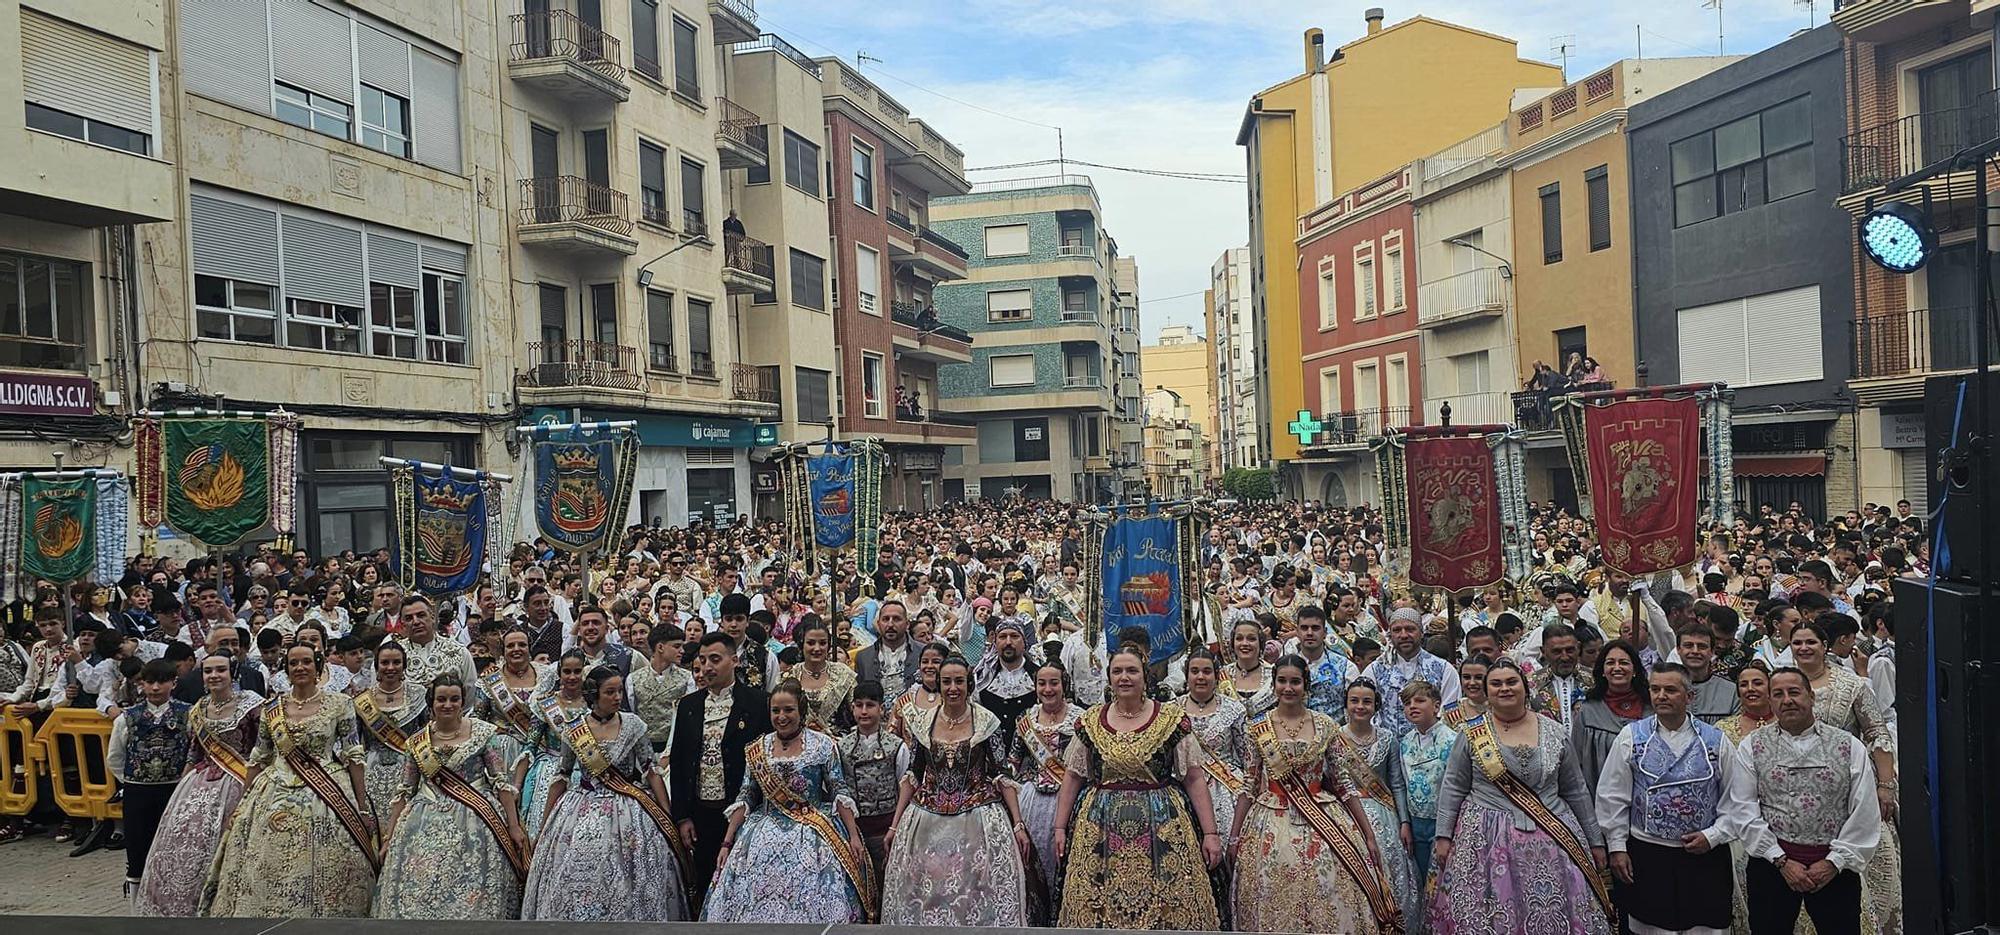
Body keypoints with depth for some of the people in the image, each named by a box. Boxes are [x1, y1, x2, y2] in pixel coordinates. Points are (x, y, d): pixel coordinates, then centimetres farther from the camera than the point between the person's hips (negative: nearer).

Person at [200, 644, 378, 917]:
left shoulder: (340, 705, -2)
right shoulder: (271, 708, 7)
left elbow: (354, 757, -3)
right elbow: (258, 760, 14)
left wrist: (363, 808, -7)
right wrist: (245, 805, 10)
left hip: (327, 799, -3)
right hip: (276, 798, 3)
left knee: (322, 874, -3)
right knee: (270, 875, 3)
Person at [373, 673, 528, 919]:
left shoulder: (484, 733, -3)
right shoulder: (417, 741, 6)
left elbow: (502, 782, -4)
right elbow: (404, 791, 12)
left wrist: (514, 826, -8)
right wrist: (388, 837, 9)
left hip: (476, 825, -3)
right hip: (427, 828, 3)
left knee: (472, 895, -5)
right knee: (418, 894, -1)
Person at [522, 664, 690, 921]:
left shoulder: (632, 724, -5)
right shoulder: (573, 730, -2)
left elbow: (652, 771, -4)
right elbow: (561, 778, 7)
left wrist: (668, 818, -9)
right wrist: (545, 826, 9)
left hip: (628, 812, -1)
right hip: (583, 811, 1)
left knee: (628, 885, -1)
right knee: (577, 882, 1)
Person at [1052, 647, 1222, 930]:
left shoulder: (1173, 719, -1)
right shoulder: (1089, 721, 5)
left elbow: (1195, 779, -2)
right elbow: (1072, 778, 10)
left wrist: (1210, 833, -5)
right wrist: (1060, 827, 6)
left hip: (1163, 826, -2)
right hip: (1100, 828, 2)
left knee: (1165, 905, -3)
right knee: (1096, 906, 2)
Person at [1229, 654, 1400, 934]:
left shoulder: (1326, 726, 1)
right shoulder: (1259, 729, 1)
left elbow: (1343, 784, 4)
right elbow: (1249, 786, 5)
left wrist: (1369, 835, 2)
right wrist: (1234, 837, 5)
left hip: (1323, 823, 0)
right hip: (1273, 827, 0)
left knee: (1329, 904, -2)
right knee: (1275, 909, 3)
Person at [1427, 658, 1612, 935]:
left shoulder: (1555, 733, 5)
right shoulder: (1472, 735, 0)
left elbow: (1576, 791, 11)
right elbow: (1453, 788, 2)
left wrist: (1595, 841, 13)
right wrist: (1444, 836, -4)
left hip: (1550, 841, 2)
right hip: (1487, 838, -1)